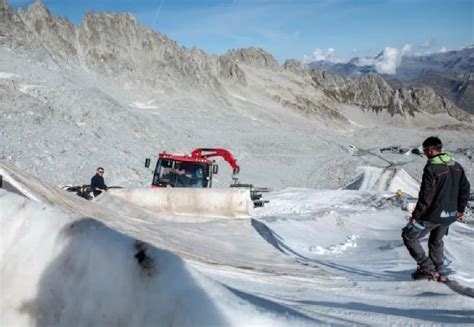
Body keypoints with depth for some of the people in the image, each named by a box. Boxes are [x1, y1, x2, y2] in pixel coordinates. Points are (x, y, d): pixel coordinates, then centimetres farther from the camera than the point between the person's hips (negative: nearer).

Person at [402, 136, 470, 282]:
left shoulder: (431, 168, -20)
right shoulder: (456, 166, 5)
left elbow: (426, 196, -21)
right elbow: (465, 188, 11)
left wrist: (416, 215, -12)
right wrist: (460, 209, 20)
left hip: (433, 215, -8)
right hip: (450, 215, 8)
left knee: (408, 236, 7)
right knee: (436, 241, 26)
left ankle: (427, 268, 5)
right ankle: (437, 272, 31)